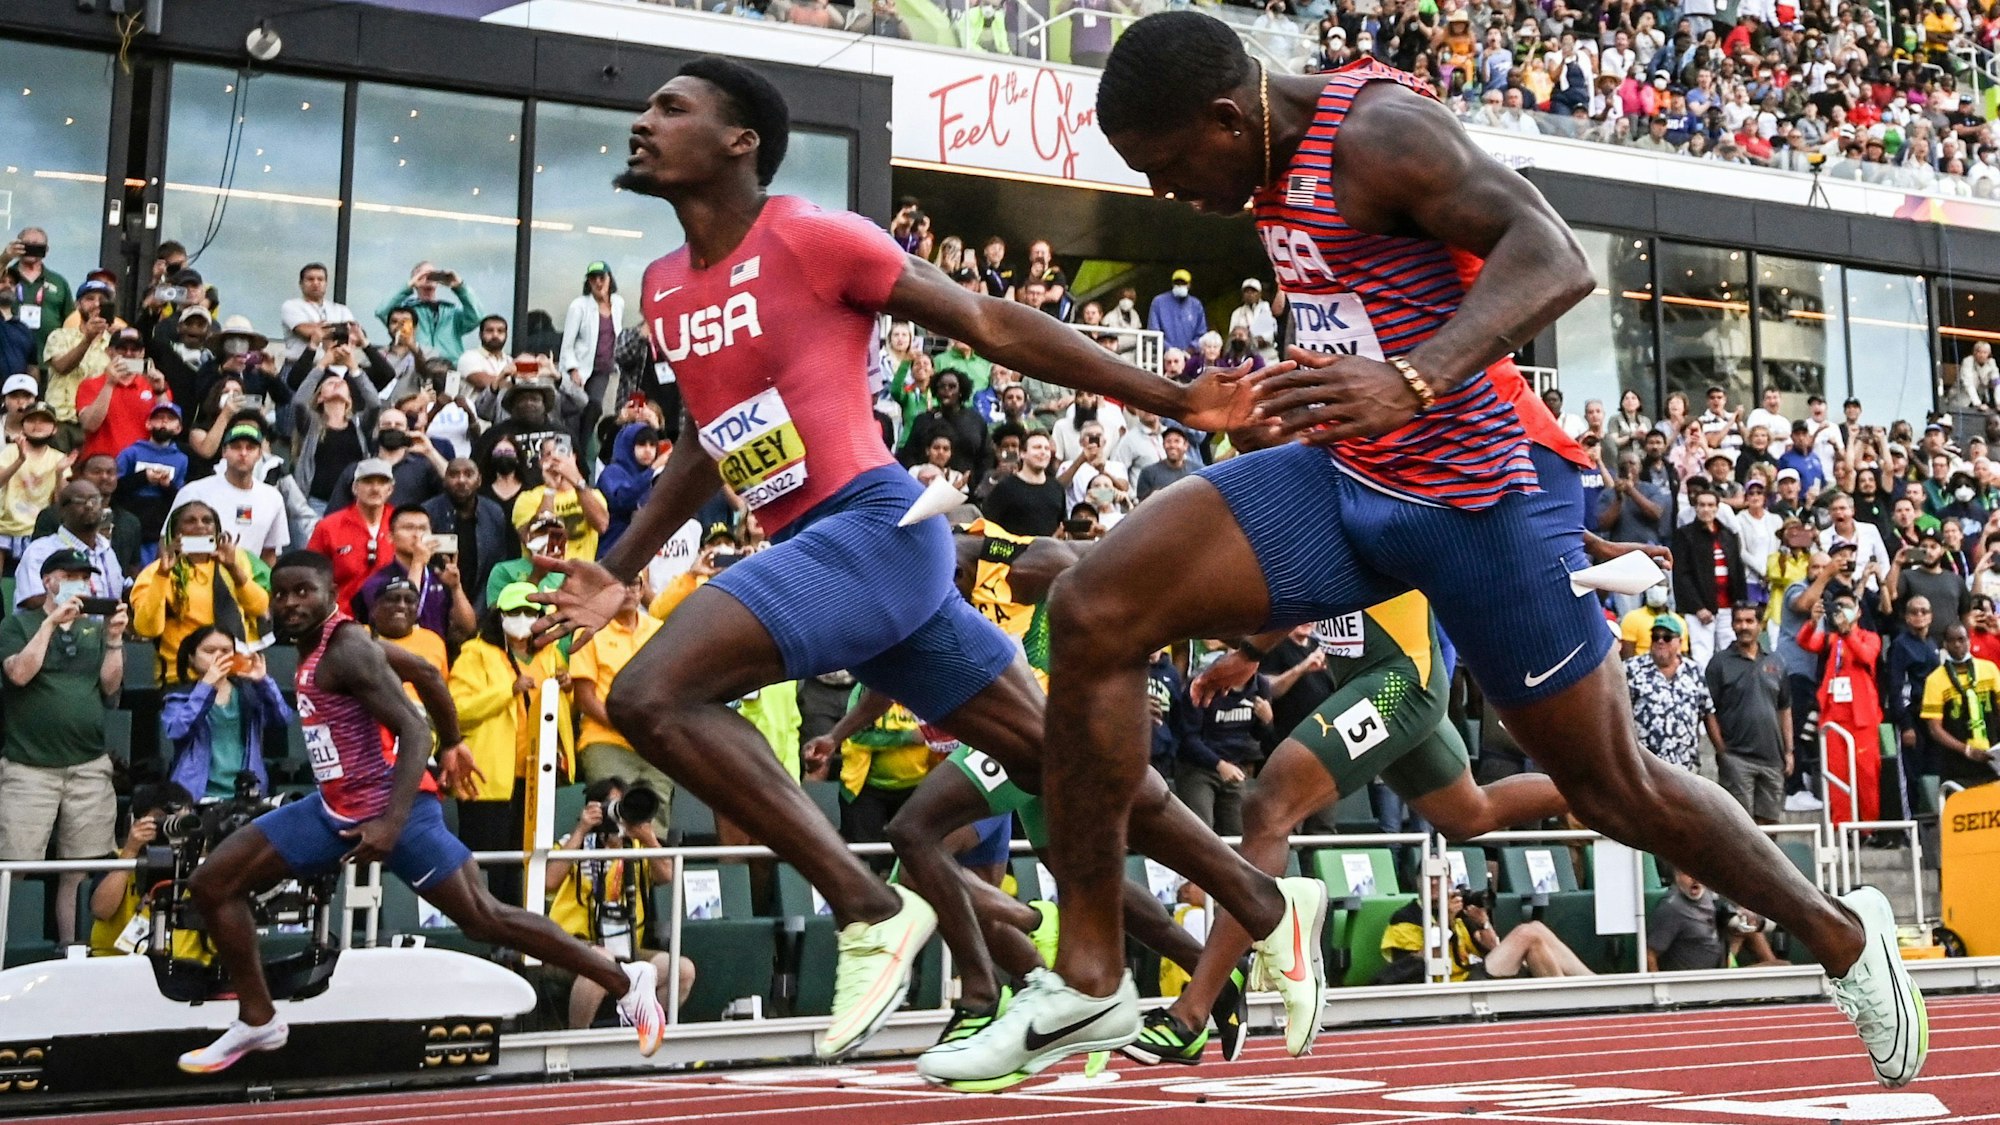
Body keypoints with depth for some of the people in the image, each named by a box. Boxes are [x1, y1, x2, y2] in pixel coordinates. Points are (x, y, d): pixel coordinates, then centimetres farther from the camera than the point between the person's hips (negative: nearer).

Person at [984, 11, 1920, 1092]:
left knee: (1611, 786, 4)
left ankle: (1841, 934, 33)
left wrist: (1414, 381, -45)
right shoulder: (1278, 158, 9)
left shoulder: (1377, 130, -17)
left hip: (1479, 491, -7)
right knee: (1094, 613, -13)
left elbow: (1554, 259, -30)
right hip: (1346, 477, 8)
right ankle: (1087, 980, -8)